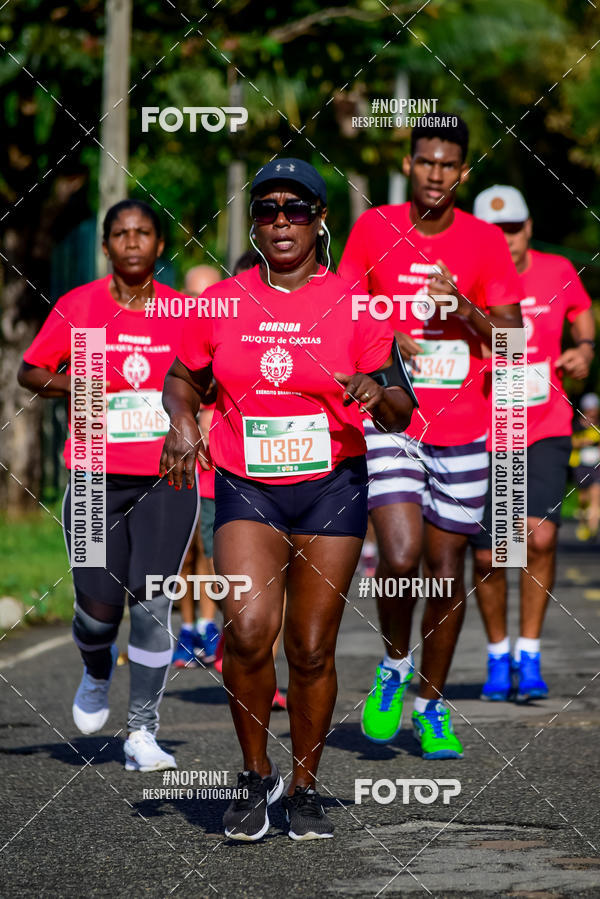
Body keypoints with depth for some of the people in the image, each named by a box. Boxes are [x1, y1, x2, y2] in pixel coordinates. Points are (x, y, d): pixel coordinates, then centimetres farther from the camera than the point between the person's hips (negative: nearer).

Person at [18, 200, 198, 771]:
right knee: (98, 607, -3)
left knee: (152, 603, -8)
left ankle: (142, 733, 1)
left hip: (167, 479, 1)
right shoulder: (78, 306, 1)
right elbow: (29, 372, 8)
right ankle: (96, 674, 33)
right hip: (97, 480, 0)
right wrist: (73, 386, -11)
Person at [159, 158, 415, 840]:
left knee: (312, 650, 2)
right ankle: (256, 775, 0)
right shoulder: (222, 301, 2)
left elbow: (401, 412, 1)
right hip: (245, 489, 0)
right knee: (248, 628, -19)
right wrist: (182, 422, -4)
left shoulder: (353, 305, -2)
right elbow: (182, 379, 16)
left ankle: (303, 788, 20)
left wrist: (378, 394, -21)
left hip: (331, 487, 0)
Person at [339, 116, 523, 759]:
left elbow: (512, 338, 1)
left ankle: (432, 704, 22)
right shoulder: (373, 229, 1)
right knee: (400, 555, -18)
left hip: (462, 429, 1)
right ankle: (394, 665, 11)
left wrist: (464, 309, -17)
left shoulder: (485, 242, 1)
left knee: (447, 567, 6)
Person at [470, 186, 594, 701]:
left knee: (540, 534, -19)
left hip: (545, 431, 0)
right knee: (488, 558, 3)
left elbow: (581, 312, 19)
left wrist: (584, 349, -1)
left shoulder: (557, 273, -1)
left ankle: (530, 655, -5)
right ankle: (498, 655, 27)